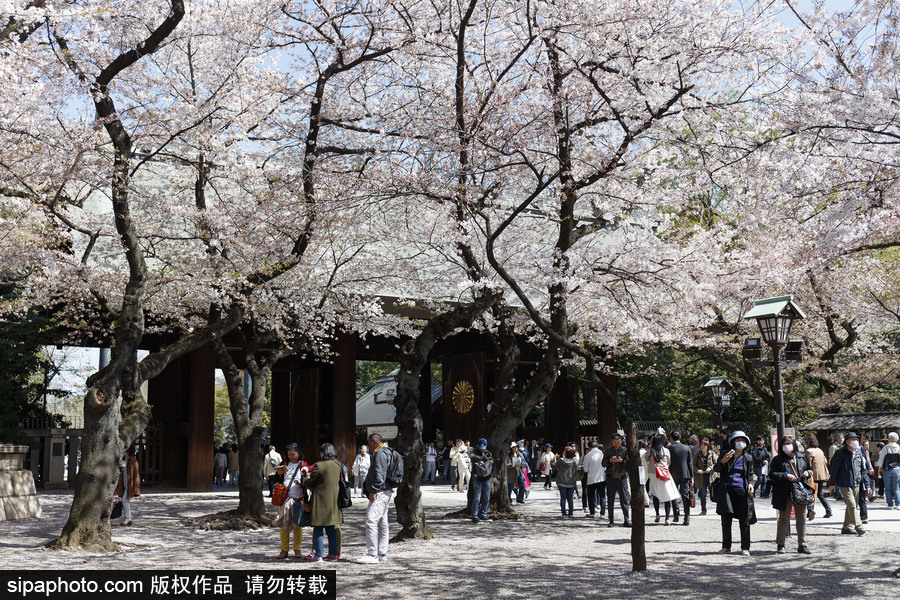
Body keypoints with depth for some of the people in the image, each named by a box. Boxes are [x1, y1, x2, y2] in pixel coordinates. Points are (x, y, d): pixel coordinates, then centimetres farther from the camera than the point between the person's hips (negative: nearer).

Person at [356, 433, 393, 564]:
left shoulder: (380, 454, -13)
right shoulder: (386, 452, 20)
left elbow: (380, 475, -22)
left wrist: (373, 491, -21)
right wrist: (372, 490, 22)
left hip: (379, 494, -11)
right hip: (385, 493, 11)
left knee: (371, 522, -14)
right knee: (382, 522, 14)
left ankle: (372, 554, -16)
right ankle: (382, 553, 20)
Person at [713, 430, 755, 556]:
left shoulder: (748, 458, 9)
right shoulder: (726, 455, 7)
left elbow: (750, 474, 16)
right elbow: (715, 469, 4)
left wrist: (750, 484, -4)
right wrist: (723, 461, -15)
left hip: (742, 491, 0)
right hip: (726, 491, 0)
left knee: (744, 521, 1)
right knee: (726, 520, 6)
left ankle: (745, 548, 9)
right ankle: (726, 546, 15)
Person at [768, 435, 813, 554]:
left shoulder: (802, 457, 13)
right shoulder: (777, 459, 2)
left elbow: (810, 469, 22)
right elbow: (772, 474, -5)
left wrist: (808, 473, -1)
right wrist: (785, 476, -16)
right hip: (785, 493, -3)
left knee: (802, 518, 6)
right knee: (784, 518, 2)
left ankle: (802, 545, 15)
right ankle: (780, 544, 10)